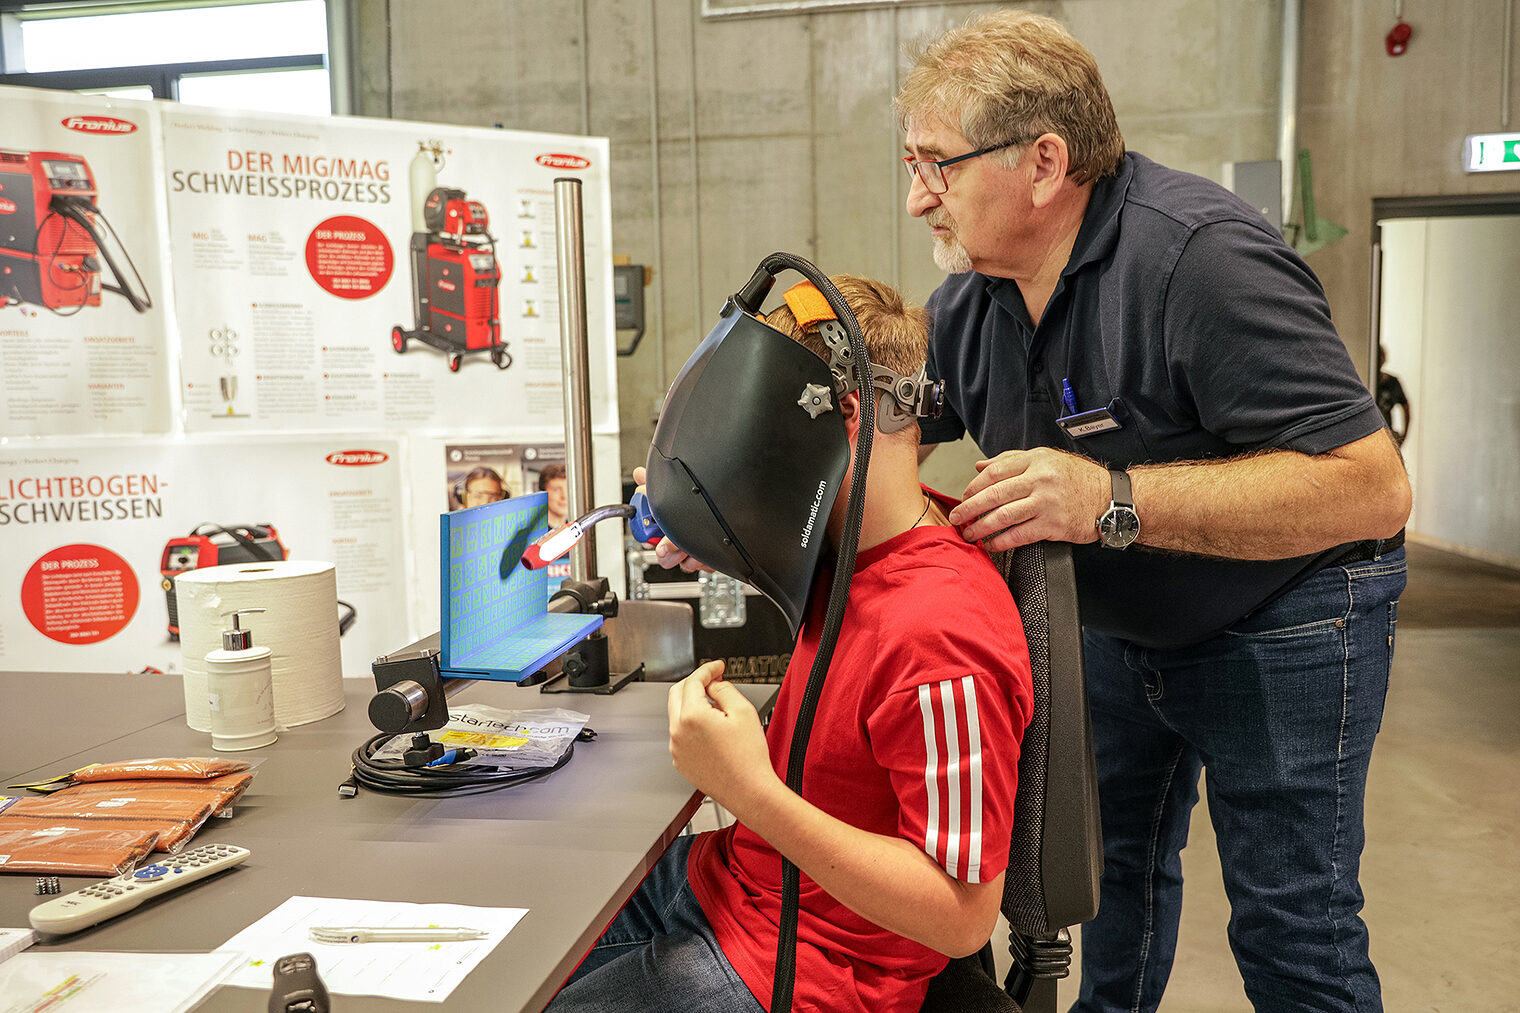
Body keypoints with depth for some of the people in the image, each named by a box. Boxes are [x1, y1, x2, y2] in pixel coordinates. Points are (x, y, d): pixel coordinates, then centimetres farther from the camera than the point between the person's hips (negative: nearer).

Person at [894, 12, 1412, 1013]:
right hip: (1118, 621, 7)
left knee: (1291, 929, 0)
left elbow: (1372, 486, -34)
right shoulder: (972, 292, -7)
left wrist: (1112, 501, -41)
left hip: (1279, 621, -7)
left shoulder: (1203, 257, -30)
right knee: (1119, 859, 22)